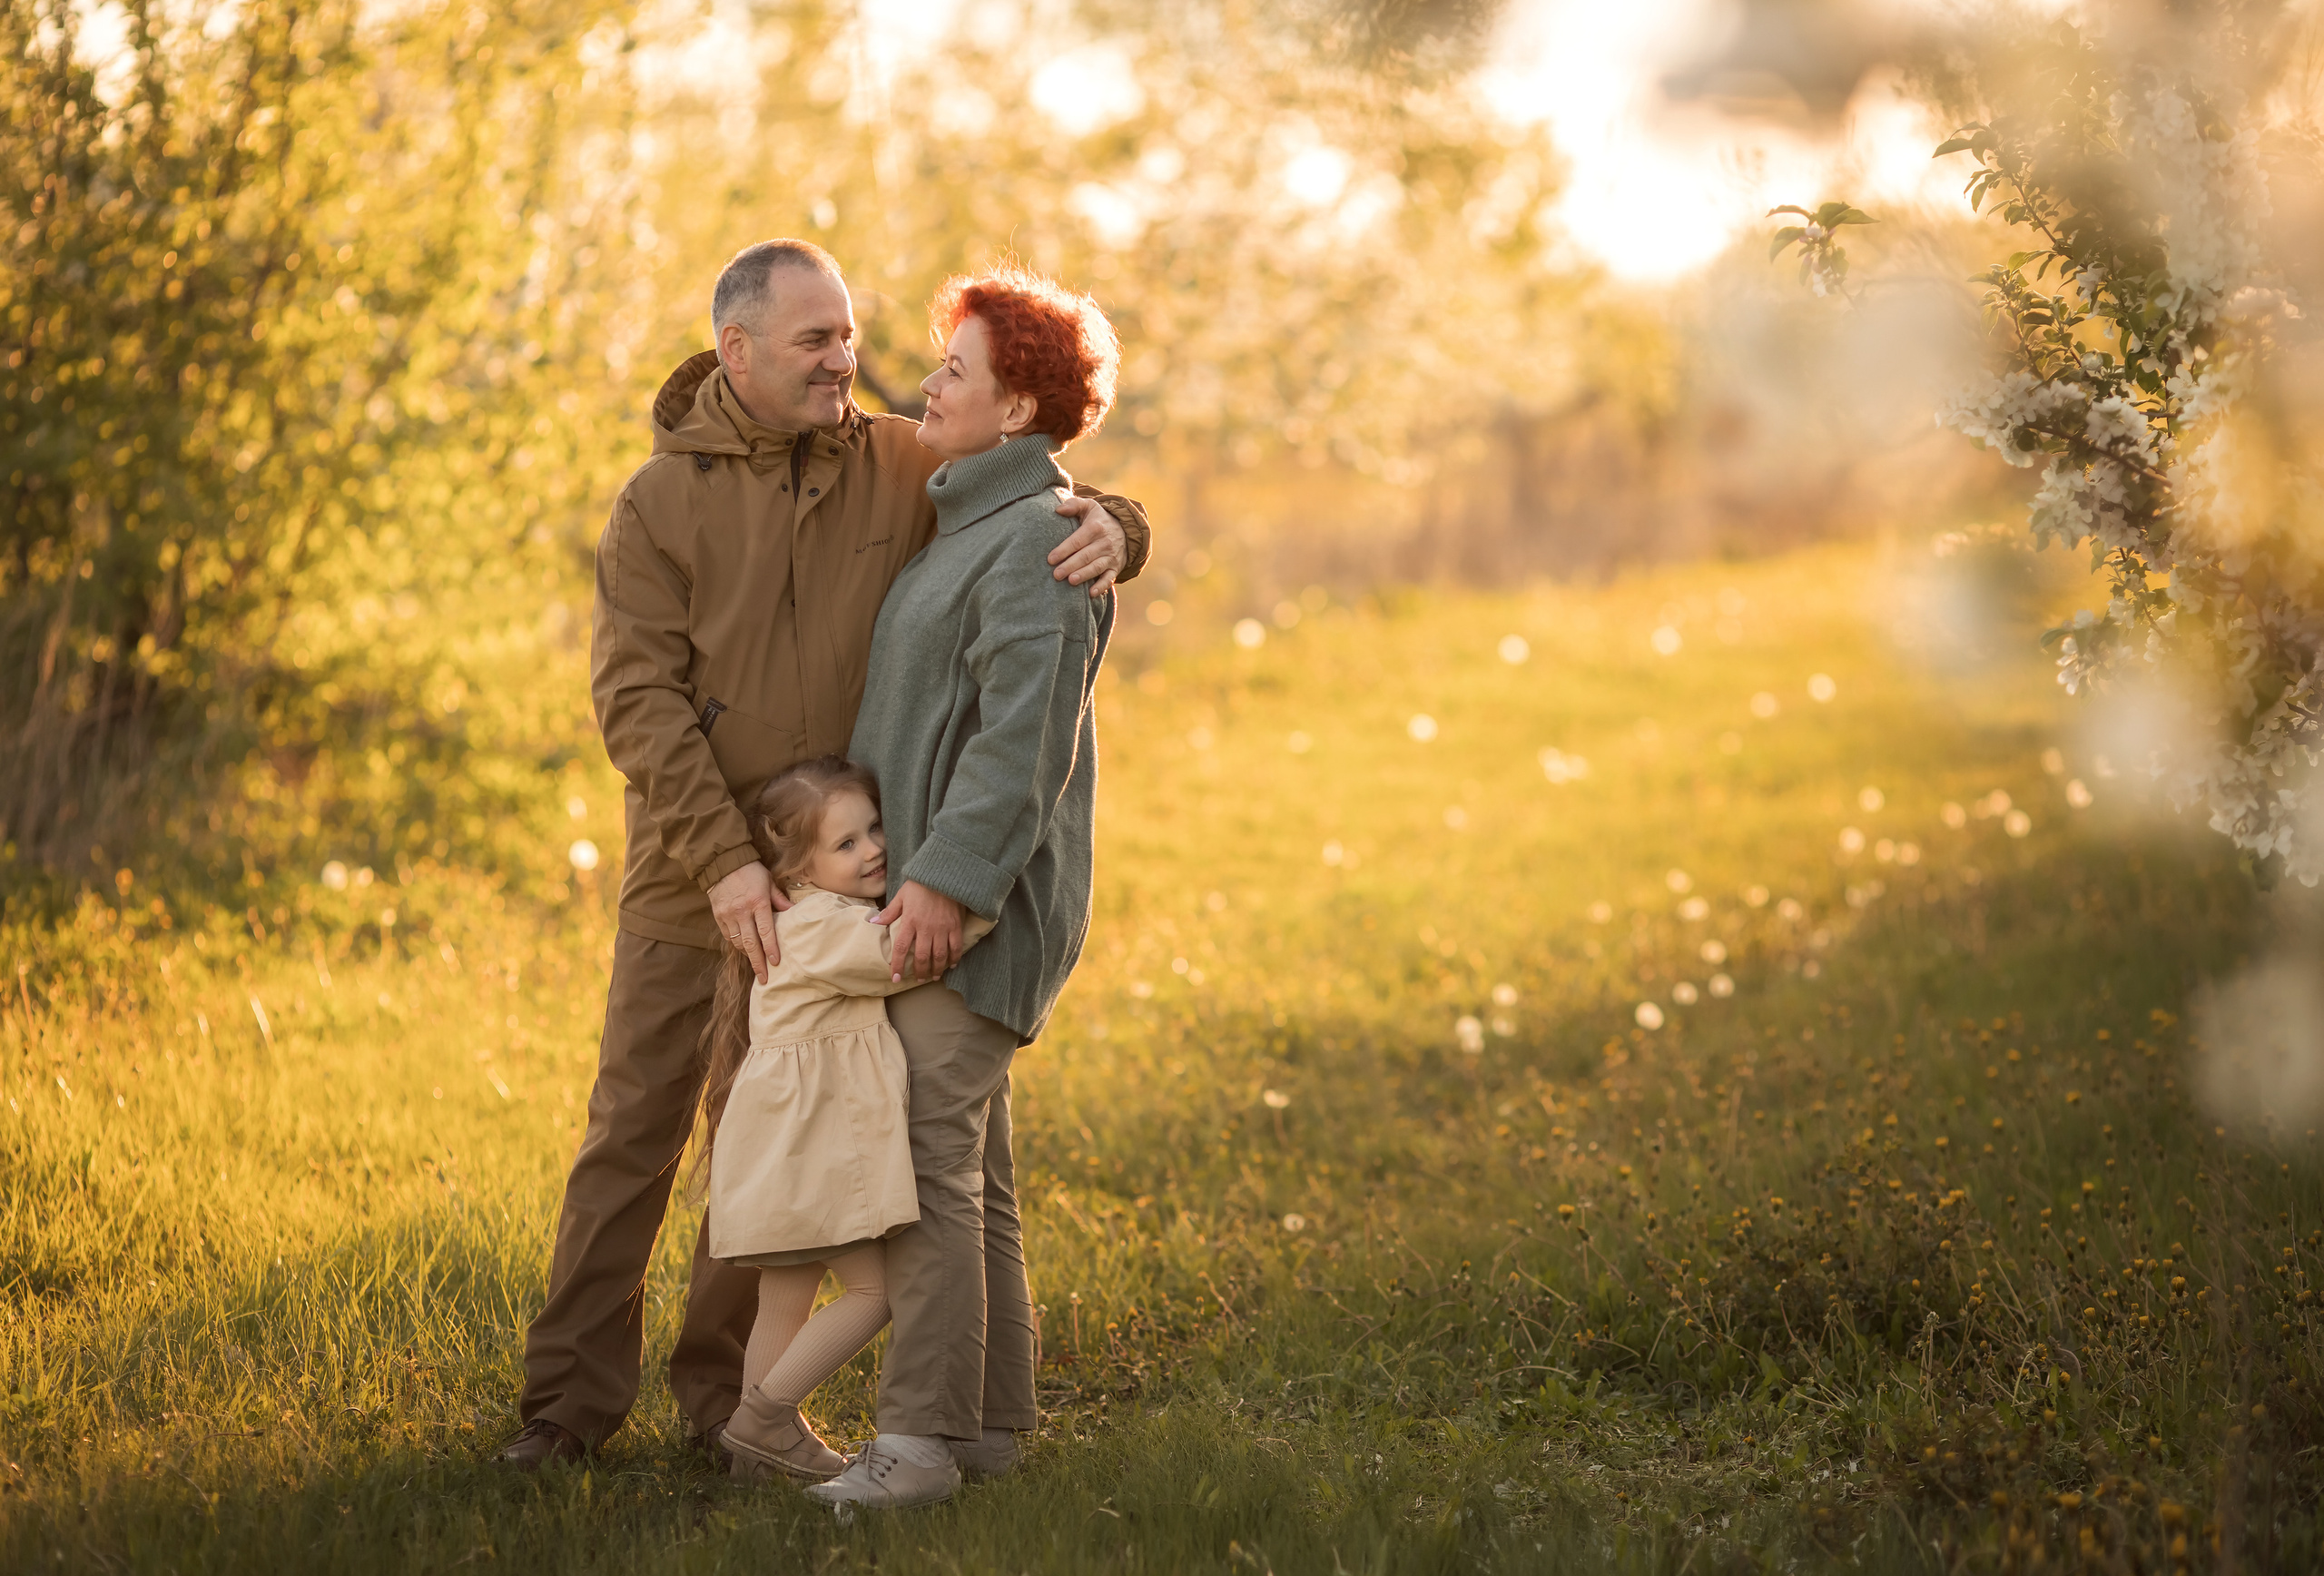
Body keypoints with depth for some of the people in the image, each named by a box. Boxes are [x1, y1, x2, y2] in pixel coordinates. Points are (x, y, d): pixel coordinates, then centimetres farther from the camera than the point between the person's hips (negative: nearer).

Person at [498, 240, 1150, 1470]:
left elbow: (1049, 500, 8)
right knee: (634, 1125, 3)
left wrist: (1106, 528, -19)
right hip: (690, 872, -1)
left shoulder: (903, 470, 1)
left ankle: (727, 1386, 21)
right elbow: (637, 698, -10)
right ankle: (575, 1391, 12)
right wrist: (724, 860, -20)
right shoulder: (659, 503, -4)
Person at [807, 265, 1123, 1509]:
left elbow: (1025, 730, -21)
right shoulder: (962, 525, 20)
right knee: (967, 1170, 12)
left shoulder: (1037, 539, -13)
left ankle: (922, 1435, -11)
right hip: (927, 886, 11)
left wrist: (948, 877, -26)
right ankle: (989, 1418, 18)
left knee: (932, 1161, -12)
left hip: (975, 904, -11)